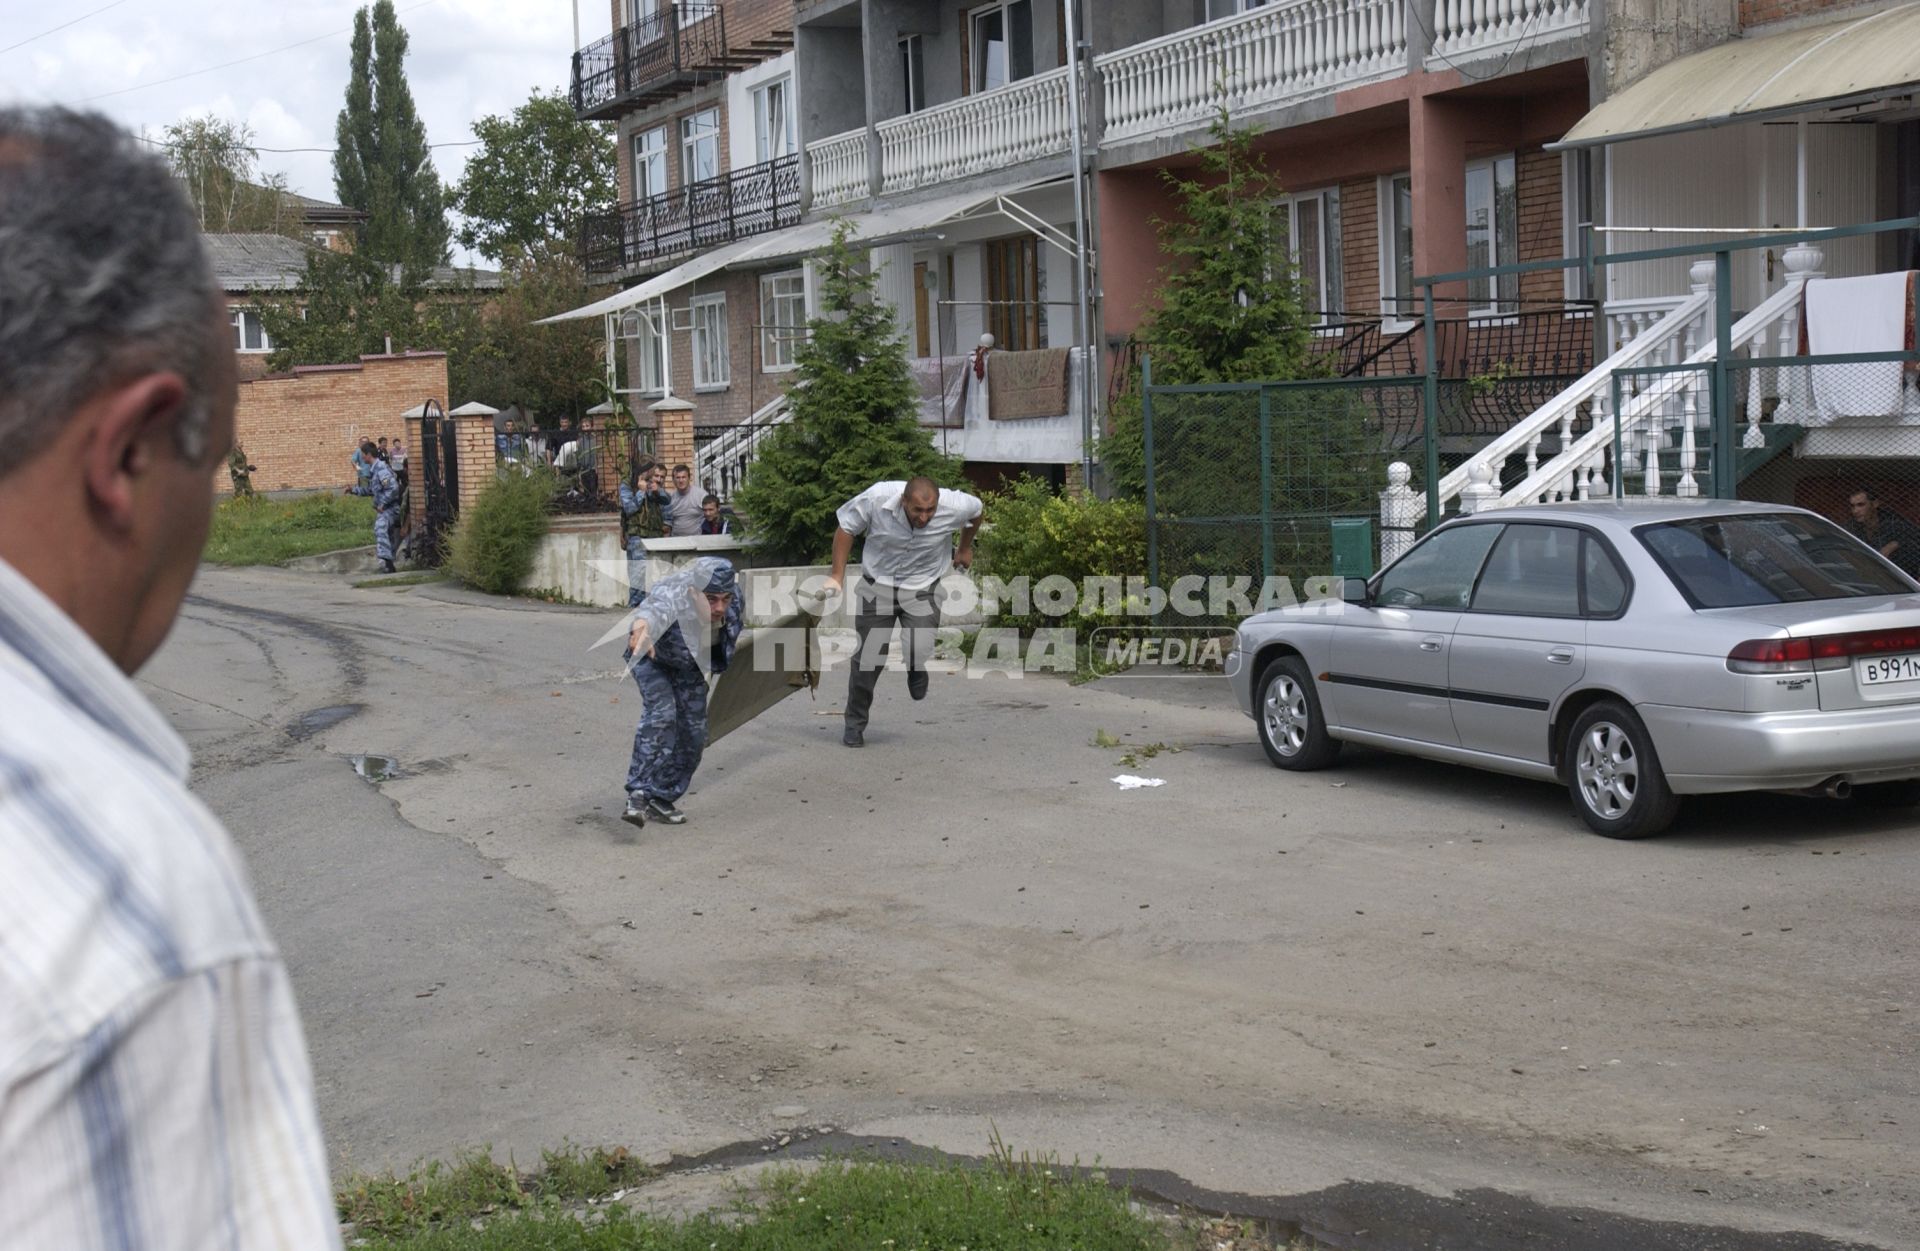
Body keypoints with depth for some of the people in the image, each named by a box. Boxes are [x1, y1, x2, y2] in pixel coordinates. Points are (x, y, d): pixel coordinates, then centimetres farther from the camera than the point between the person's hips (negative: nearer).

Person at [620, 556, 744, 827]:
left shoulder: (733, 593, -28)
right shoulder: (672, 596, -45)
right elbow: (656, 611, -71)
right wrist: (641, 629, -93)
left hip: (689, 665, 5)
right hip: (652, 656, -5)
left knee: (693, 732, 2)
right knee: (660, 714, -28)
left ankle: (661, 799, 18)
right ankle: (639, 794, -27)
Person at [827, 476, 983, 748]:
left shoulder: (954, 506, -22)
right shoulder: (877, 499, -25)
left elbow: (977, 509, 5)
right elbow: (846, 528, -6)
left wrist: (965, 548, 19)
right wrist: (838, 576, -6)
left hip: (922, 589, 0)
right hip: (877, 586, 0)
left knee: (919, 650, -22)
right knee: (868, 658, 0)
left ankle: (916, 673, 18)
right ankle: (855, 723, 22)